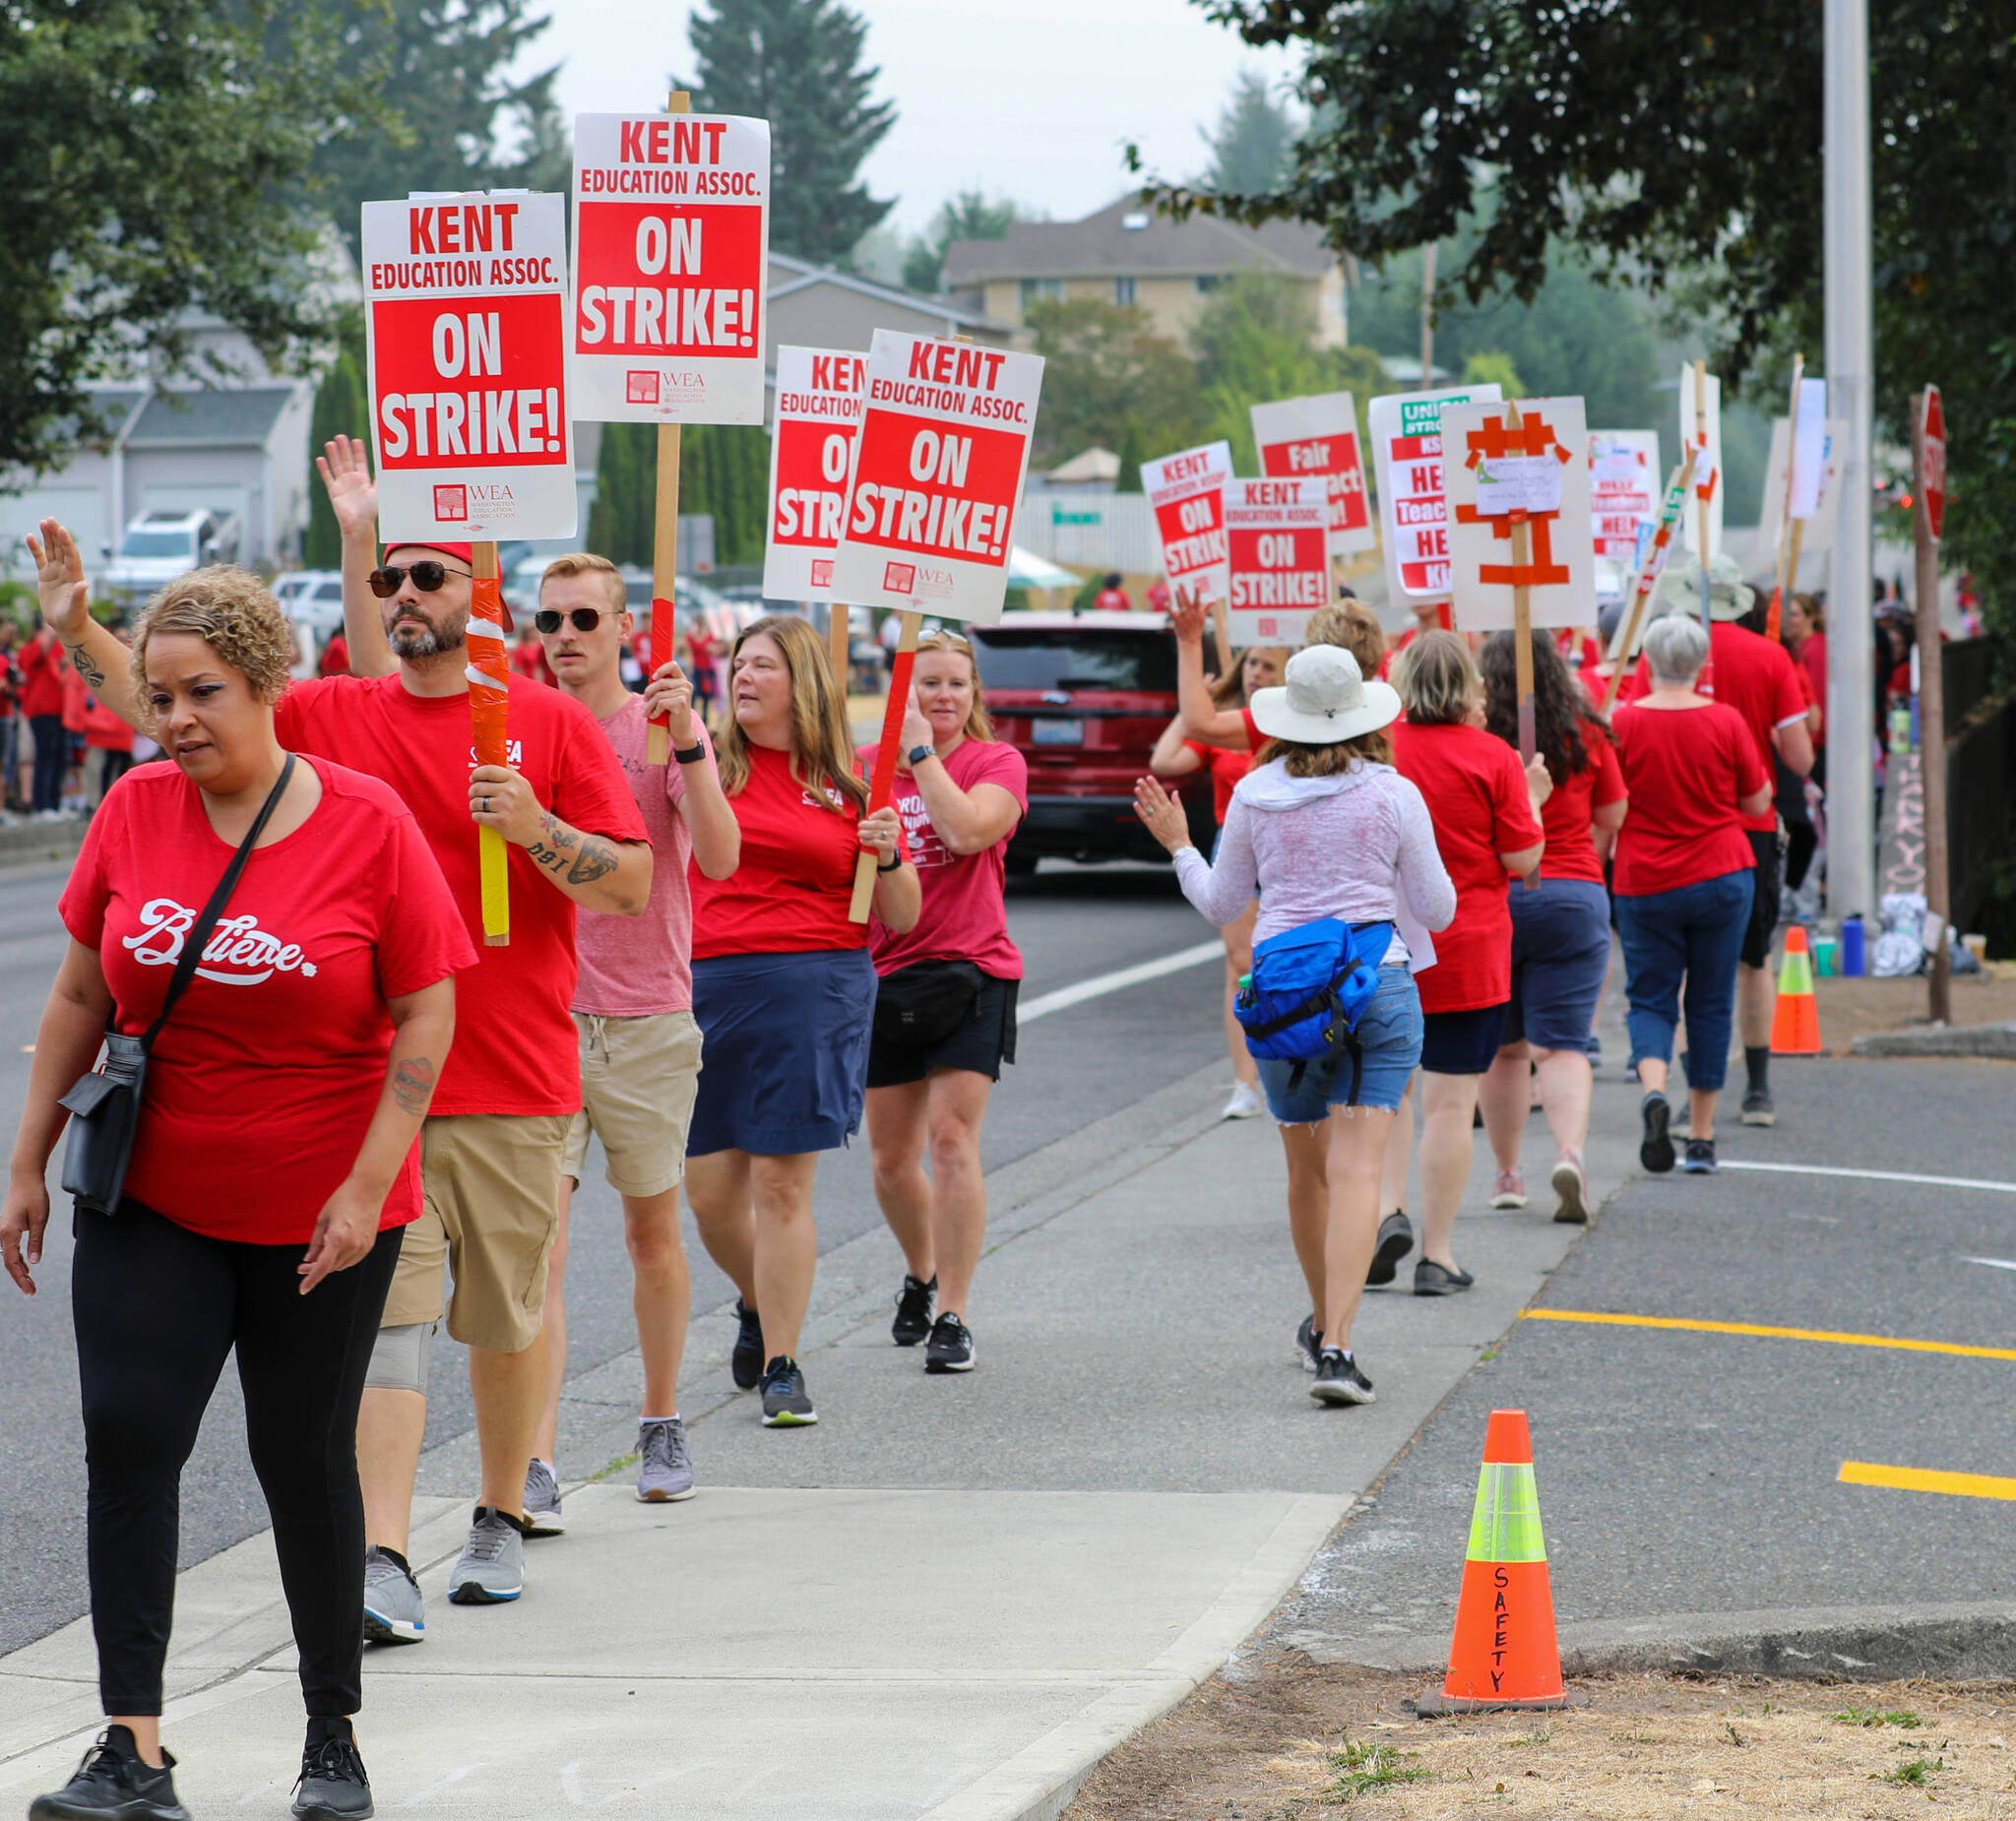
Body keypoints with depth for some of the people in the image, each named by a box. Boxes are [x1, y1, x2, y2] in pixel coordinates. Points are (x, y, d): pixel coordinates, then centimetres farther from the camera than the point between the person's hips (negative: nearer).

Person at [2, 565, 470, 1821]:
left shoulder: (369, 825, -11)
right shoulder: (134, 813, -1)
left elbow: (427, 1018, -8)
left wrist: (367, 1187, -14)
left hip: (322, 1212, -2)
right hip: (150, 1201, 3)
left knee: (304, 1458, 6)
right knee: (128, 1436, -10)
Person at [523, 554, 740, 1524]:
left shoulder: (665, 727, -1)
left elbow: (719, 857, -14)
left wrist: (687, 743, -25)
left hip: (649, 1023, 0)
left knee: (652, 1232, 13)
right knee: (536, 1243, -11)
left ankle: (661, 1426, 31)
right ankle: (534, 1469, -17)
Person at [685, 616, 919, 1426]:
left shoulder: (851, 782, 7)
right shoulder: (707, 761, 9)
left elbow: (902, 919, 10)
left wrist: (887, 858, -10)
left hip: (814, 989, -2)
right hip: (706, 987, 2)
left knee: (783, 1184, -5)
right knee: (709, 1188, 6)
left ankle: (781, 1366, 4)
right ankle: (758, 1304, 36)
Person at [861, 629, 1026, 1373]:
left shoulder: (996, 762, -2)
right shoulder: (865, 767, 10)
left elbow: (967, 830, -21)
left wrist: (923, 751, -15)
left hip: (969, 970, -4)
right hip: (884, 975, 4)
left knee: (953, 1138, -15)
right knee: (891, 1157, 11)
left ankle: (952, 1315, -13)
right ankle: (920, 1276, 38)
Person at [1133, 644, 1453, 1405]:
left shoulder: (1254, 796, 2)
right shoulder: (1393, 796, -3)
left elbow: (1222, 905, 12)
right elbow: (1435, 909, 4)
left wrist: (1177, 844, 27)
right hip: (1376, 986, -2)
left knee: (1308, 1169, 18)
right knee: (1357, 1171, -8)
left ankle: (1323, 1325, 37)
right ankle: (1335, 1347, -21)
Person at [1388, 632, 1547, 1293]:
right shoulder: (1492, 758, -8)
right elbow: (1522, 860, -6)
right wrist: (1532, 799, 9)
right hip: (1467, 952, -2)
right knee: (1451, 1102, 2)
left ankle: (1384, 1208, -3)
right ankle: (1437, 1255, 3)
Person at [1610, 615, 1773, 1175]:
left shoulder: (1622, 723, -9)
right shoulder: (1726, 722, -7)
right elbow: (1757, 802, 1)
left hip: (1643, 882, -1)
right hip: (1722, 876, 1)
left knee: (1650, 998, 9)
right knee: (1711, 1004, 9)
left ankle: (1654, 1090, -20)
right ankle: (1702, 1137, 10)